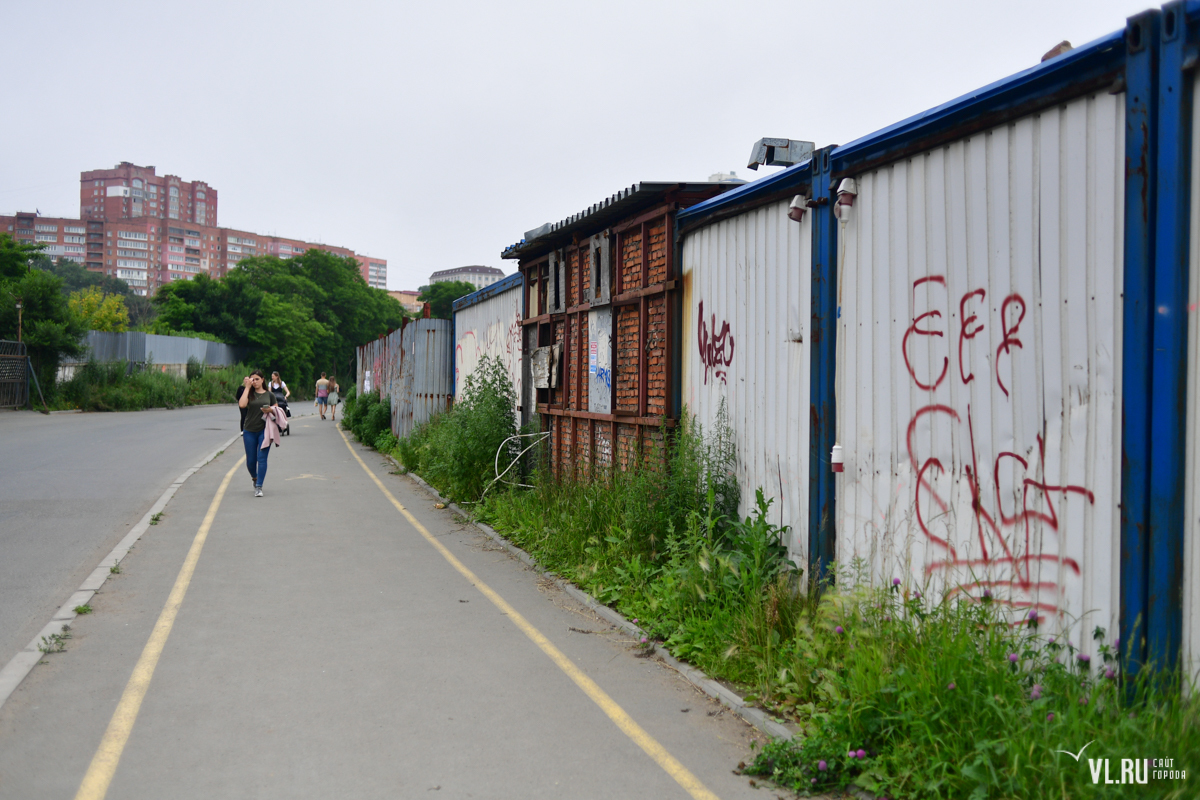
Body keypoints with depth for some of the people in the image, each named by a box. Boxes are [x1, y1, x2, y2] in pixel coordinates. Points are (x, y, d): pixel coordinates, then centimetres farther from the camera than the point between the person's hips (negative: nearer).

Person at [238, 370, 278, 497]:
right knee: (251, 460, 8)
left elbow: (276, 410, 10)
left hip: (264, 430, -1)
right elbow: (242, 405, -16)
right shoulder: (249, 393, 4)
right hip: (249, 430, 1)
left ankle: (259, 487, -5)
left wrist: (270, 410, -13)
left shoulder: (269, 395, 6)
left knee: (262, 458, -8)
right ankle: (254, 477, 38)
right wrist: (247, 387, -11)